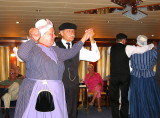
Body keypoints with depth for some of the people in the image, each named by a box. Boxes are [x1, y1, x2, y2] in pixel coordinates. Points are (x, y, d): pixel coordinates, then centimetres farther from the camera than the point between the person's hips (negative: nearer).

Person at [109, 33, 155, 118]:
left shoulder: (111, 48, 7)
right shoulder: (127, 48, -4)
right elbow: (142, 49, -4)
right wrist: (152, 45, 14)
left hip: (114, 76, 2)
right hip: (125, 77, -2)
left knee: (114, 99, 8)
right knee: (125, 98, 9)